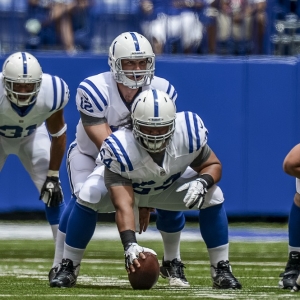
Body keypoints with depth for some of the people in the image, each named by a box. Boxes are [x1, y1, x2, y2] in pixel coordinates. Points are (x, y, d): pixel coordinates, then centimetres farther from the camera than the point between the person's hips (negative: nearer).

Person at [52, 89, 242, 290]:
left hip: (169, 185, 3)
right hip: (126, 185, -3)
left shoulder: (189, 134, -32)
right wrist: (130, 244, -61)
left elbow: (213, 165, -14)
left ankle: (221, 270, -6)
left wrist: (203, 182, -38)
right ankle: (68, 267, -15)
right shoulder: (120, 150, -42)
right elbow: (123, 205, -46)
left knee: (213, 196, -20)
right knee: (88, 197, -33)